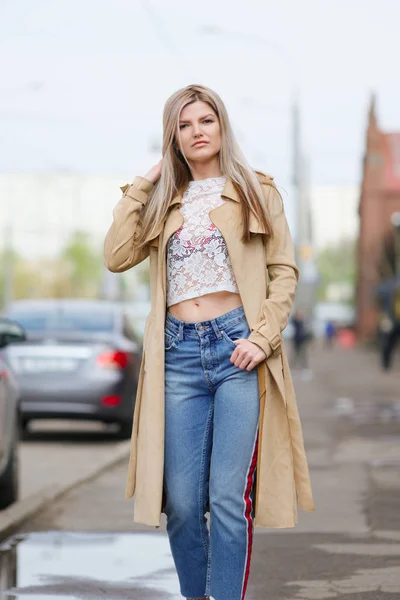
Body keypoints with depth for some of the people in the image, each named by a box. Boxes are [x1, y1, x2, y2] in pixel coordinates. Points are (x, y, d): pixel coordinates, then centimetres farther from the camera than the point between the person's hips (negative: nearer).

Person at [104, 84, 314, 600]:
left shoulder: (255, 191, 10)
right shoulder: (163, 203, 18)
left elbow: (284, 271, 4)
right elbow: (116, 257, 3)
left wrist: (262, 338, -9)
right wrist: (141, 186, 6)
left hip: (237, 349, -3)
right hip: (179, 354, 3)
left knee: (228, 497, -8)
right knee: (180, 500, 0)